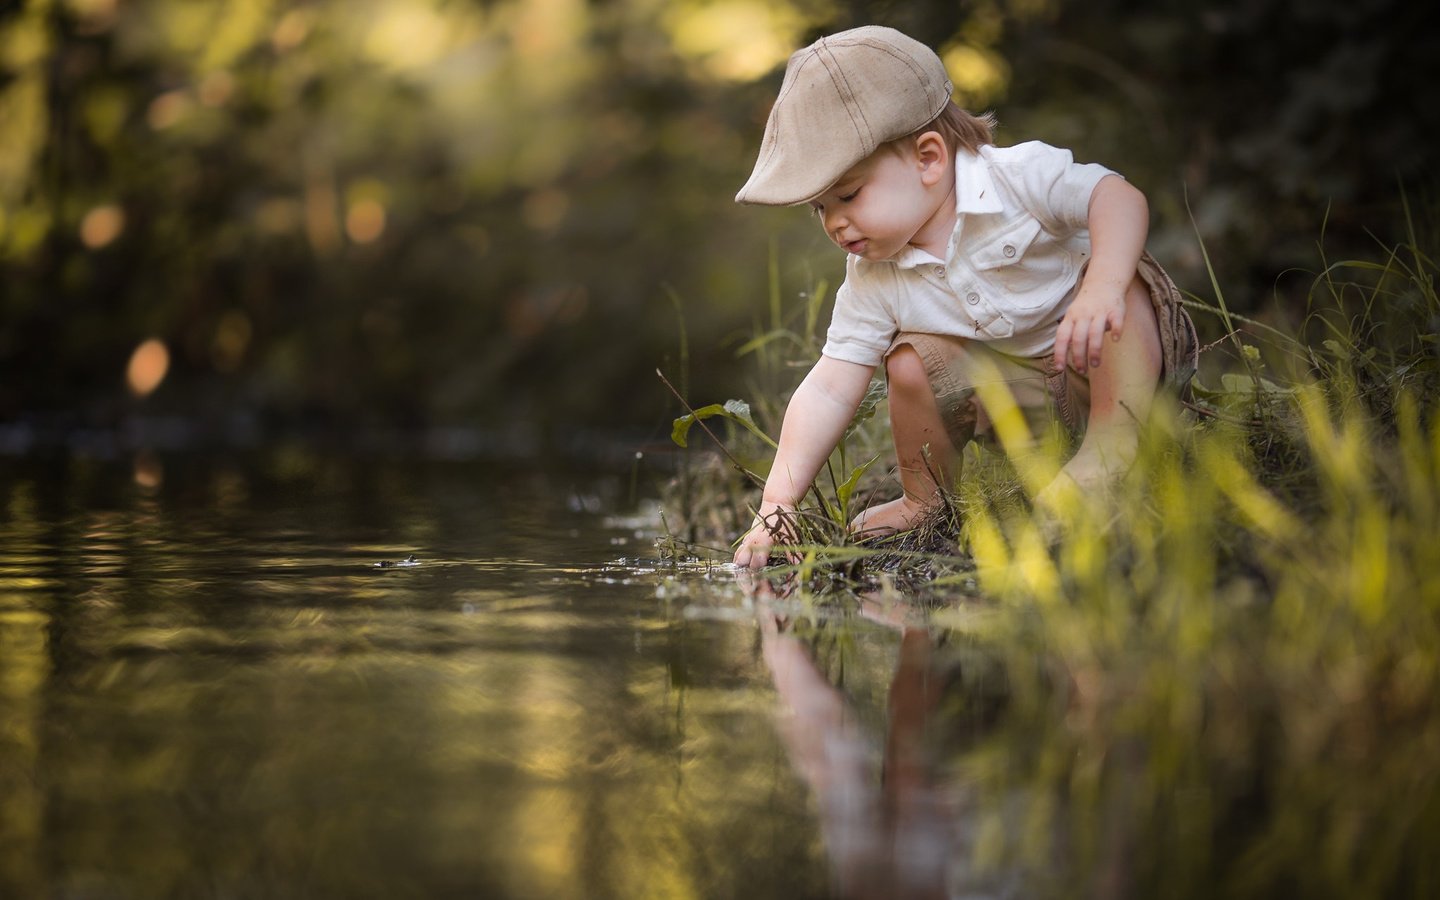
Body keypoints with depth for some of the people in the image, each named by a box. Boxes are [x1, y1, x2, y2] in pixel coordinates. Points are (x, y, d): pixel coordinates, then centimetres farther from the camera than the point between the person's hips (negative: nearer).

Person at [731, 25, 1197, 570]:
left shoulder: (1014, 176, -23)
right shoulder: (873, 281, -10)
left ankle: (1115, 438, -30)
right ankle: (924, 501, 5)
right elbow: (829, 391, -12)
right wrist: (776, 506, -21)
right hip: (1023, 392, 5)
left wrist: (1103, 289, -54)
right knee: (911, 363, -17)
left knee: (1118, 276, -31)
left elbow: (1117, 197, -35)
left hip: (1107, 364, -4)